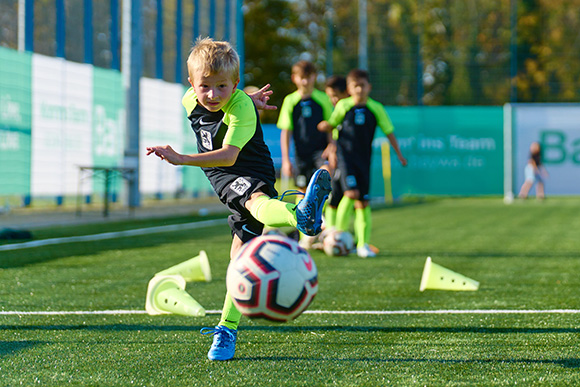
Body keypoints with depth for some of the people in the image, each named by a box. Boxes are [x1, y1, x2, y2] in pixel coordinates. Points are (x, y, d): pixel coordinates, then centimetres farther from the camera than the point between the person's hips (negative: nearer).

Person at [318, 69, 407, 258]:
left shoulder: (376, 109, 2)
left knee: (363, 201, 3)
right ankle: (340, 231, -2)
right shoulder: (343, 106, -1)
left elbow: (389, 132, 8)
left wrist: (399, 154, 5)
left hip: (364, 157, 2)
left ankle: (363, 244, 10)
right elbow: (332, 124, 11)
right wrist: (324, 126, -12)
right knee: (351, 192, -21)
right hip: (345, 155, -2)